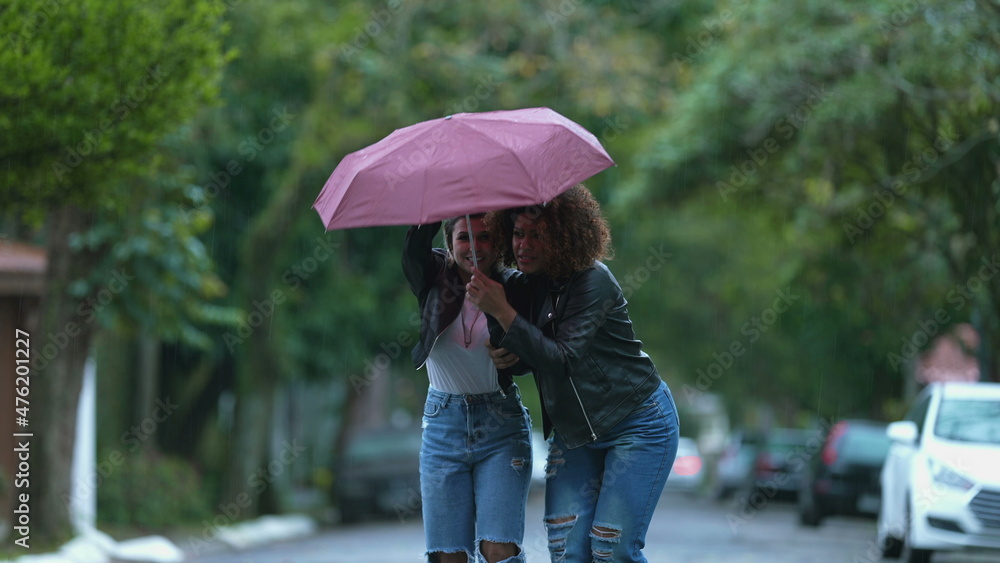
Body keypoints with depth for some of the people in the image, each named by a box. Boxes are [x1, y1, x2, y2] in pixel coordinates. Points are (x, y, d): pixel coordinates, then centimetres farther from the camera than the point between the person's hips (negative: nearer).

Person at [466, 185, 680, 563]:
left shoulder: (593, 282, -19)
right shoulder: (523, 286, 2)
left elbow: (560, 361, -29)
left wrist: (502, 311, -31)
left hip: (637, 424, -7)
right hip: (574, 432, 7)